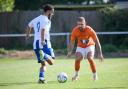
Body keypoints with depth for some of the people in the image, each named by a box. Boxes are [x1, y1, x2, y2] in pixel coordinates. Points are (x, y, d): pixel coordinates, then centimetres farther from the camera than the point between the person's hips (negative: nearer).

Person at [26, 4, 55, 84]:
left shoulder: (36, 19, 20)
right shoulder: (46, 20, -5)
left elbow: (29, 25, 40)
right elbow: (43, 30, -25)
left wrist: (28, 34, 59)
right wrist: (43, 40, -36)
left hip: (36, 44, 8)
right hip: (44, 44, -8)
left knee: (43, 63, 16)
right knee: (51, 62, -13)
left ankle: (41, 78, 4)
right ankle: (43, 55, -38)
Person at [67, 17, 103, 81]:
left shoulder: (90, 30, -28)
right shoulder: (75, 31, -22)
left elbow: (97, 42, -22)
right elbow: (72, 42, -7)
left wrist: (100, 53, -25)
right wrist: (69, 52, -16)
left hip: (89, 46, -2)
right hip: (80, 47, 2)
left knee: (90, 58, -24)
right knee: (77, 59, -19)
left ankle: (95, 75, -8)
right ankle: (76, 75, 5)